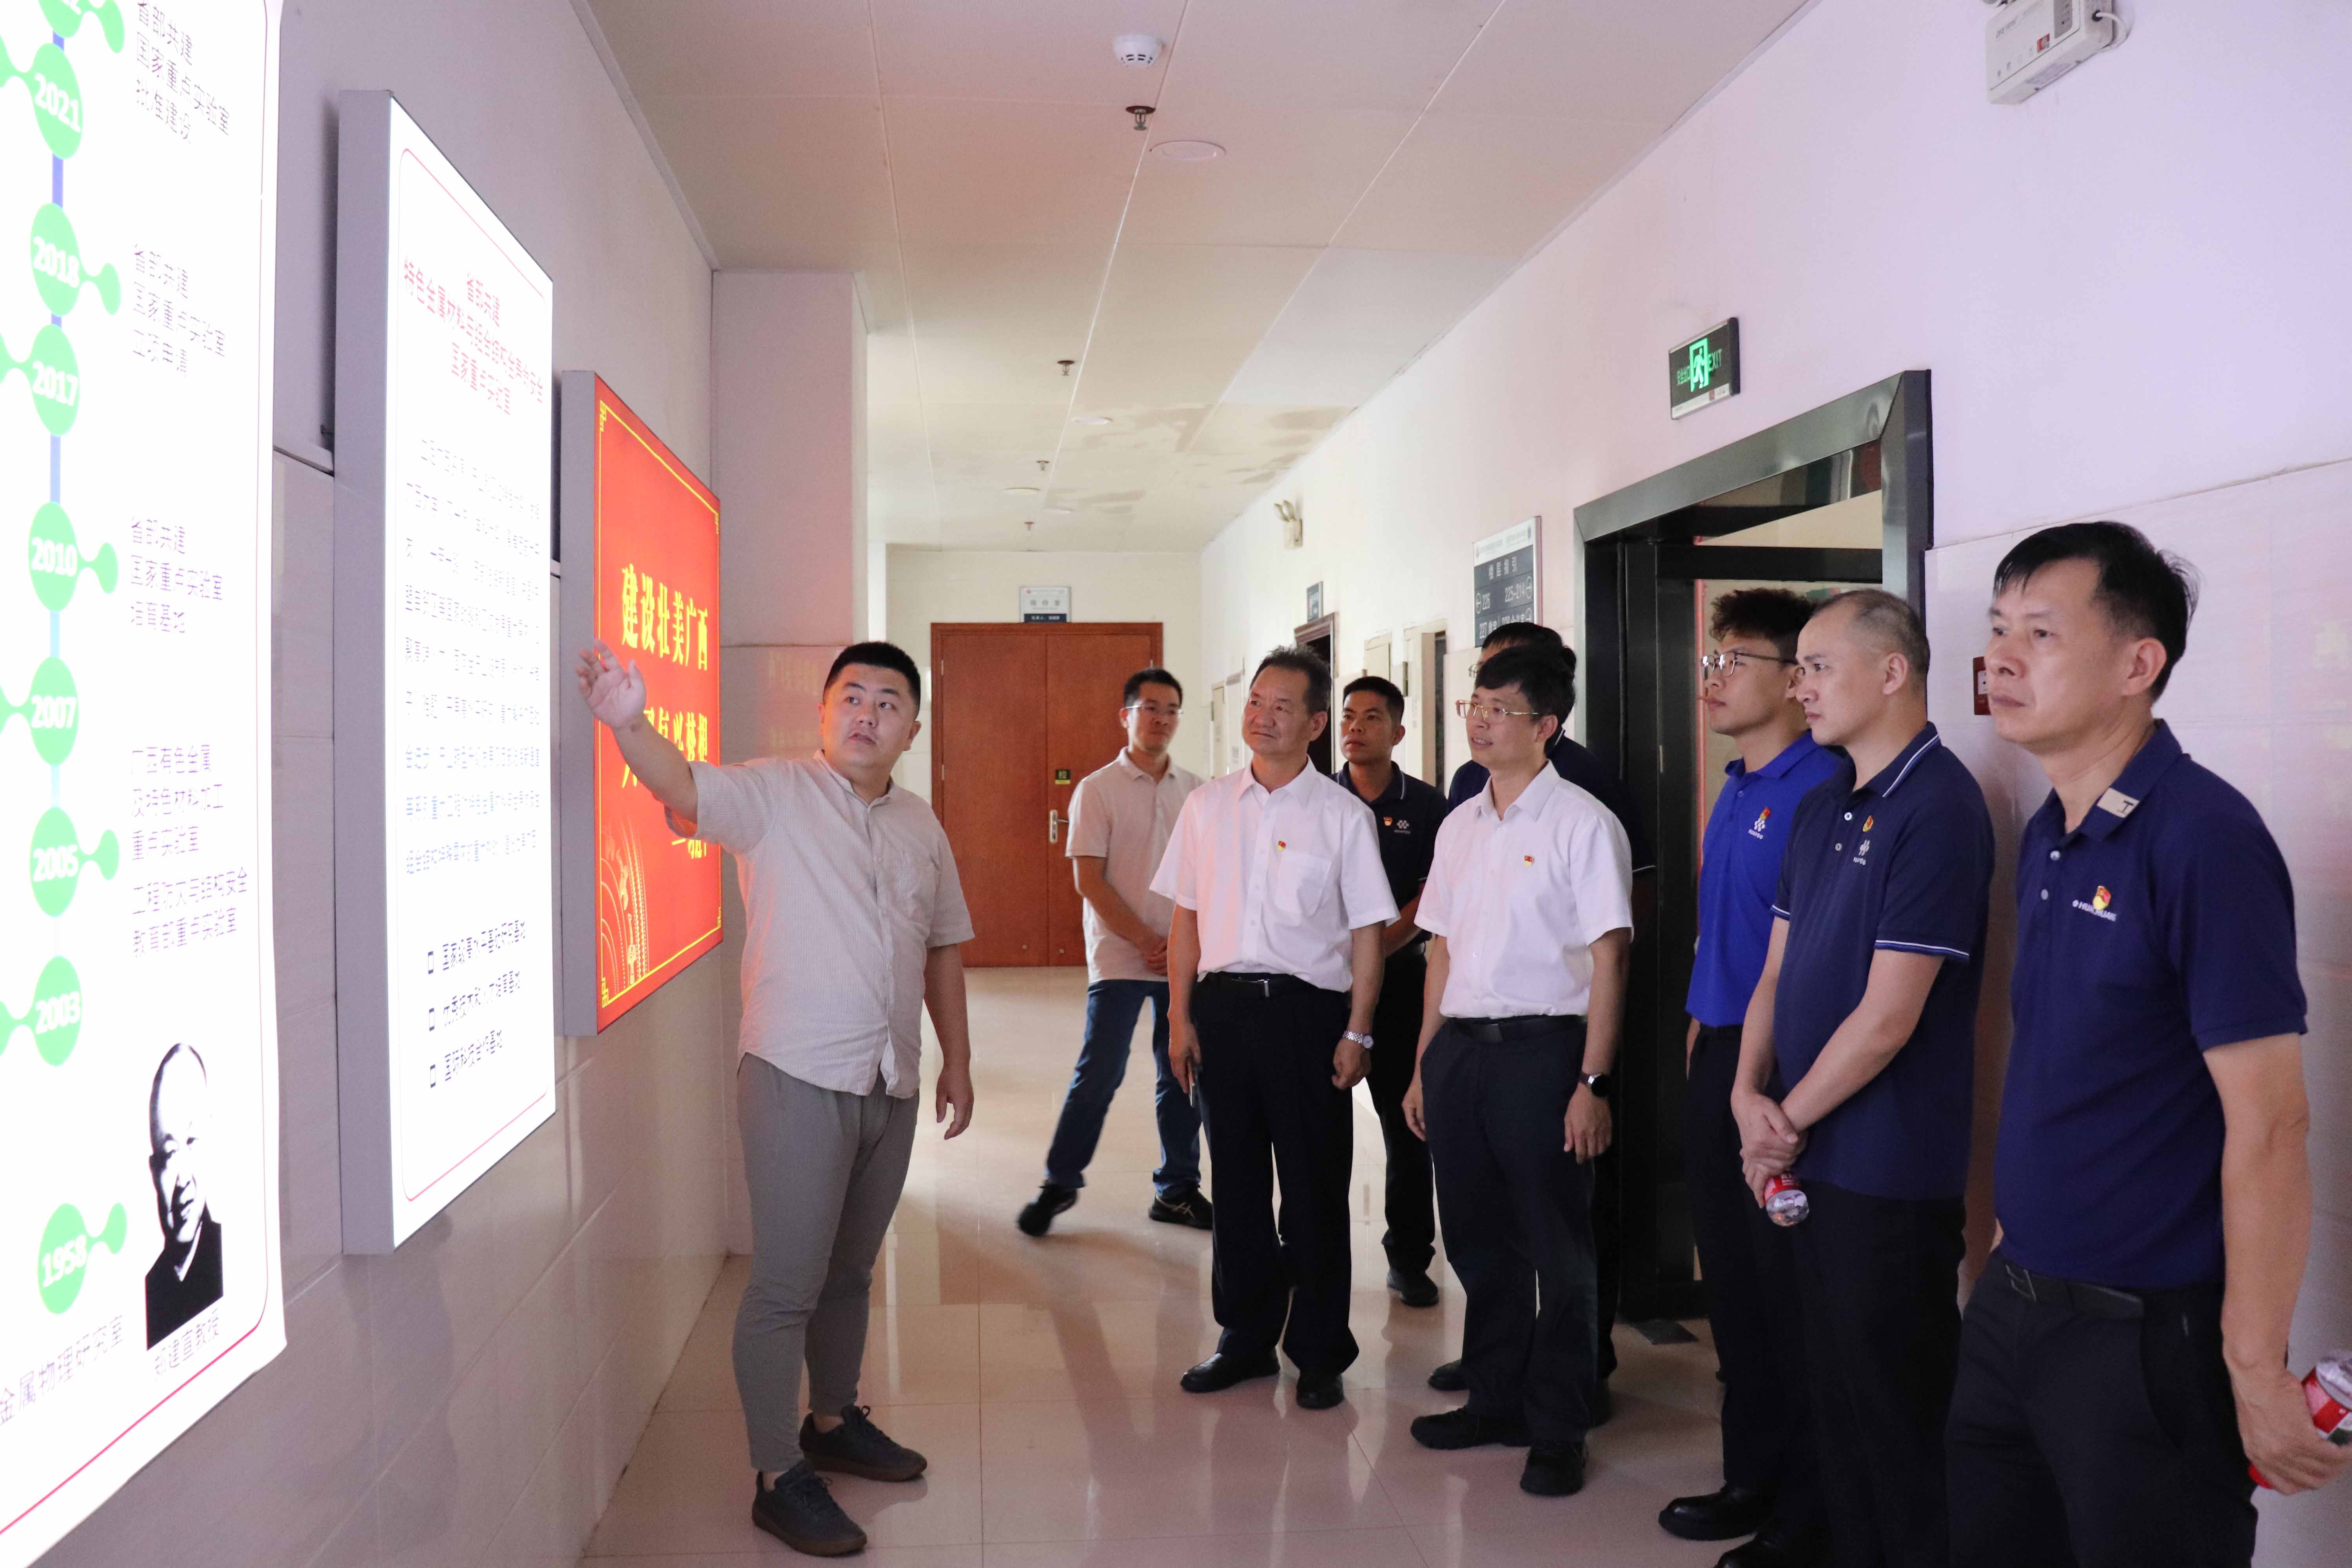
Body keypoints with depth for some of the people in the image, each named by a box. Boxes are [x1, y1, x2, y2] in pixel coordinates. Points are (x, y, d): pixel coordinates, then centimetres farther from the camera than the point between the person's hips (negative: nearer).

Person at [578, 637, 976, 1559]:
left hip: (891, 1087, 6)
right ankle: (777, 1477, 12)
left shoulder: (921, 827, 11)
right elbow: (682, 787, -27)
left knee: (850, 1273, 20)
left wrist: (957, 1060, 17)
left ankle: (834, 1422, 38)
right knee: (786, 1284, -1)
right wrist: (628, 723, -47)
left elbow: (944, 948, 18)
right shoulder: (773, 794, -7)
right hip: (798, 1079, -6)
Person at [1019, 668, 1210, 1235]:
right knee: (1099, 1073, -5)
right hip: (1119, 958, -4)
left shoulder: (1194, 790, 10)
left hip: (1185, 956, 4)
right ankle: (1059, 1184, 10)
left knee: (1183, 1076, 8)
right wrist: (1148, 943, -10)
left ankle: (1177, 1189, 20)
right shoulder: (1098, 789, -2)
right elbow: (1089, 880, -6)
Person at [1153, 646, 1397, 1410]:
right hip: (1222, 1007, 3)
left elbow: (1367, 933, -1)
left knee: (1315, 1187, 3)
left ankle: (1320, 1353, 17)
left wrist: (1357, 1033, -7)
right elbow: (1186, 917, 11)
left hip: (1307, 1008, -3)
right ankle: (1245, 1337, 26)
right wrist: (1180, 1017, 5)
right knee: (1237, 1180, 12)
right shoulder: (1207, 806, 9)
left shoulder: (1343, 815, -1)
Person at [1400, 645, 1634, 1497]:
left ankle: (1556, 1429, 16)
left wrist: (1592, 1083, -15)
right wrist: (1424, 1066, 14)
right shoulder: (1459, 825, 13)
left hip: (1541, 1047, -6)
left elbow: (1608, 958, -10)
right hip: (1458, 1045, 6)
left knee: (1556, 1248, 3)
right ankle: (1495, 1399, 31)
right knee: (1477, 1236, 15)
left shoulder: (1581, 822, -7)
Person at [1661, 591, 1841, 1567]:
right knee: (1731, 1283, 17)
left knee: (1790, 1296, 2)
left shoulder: (1819, 788, -15)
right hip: (1717, 1057, 9)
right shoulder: (1735, 790, 14)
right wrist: (1702, 1031, 17)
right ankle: (1753, 1477, 32)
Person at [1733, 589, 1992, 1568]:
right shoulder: (1821, 808, 10)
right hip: (1811, 1157, 8)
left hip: (1888, 1168, -8)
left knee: (1896, 1415, 6)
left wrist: (1789, 1121, -10)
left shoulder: (1936, 809, -17)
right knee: (1833, 1392, 19)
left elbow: (1887, 1016, -20)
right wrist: (1750, 1093, -3)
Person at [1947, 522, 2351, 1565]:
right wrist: (2006, 1250, 13)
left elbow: (2268, 1121, -19)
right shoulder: (2045, 836, 7)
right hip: (2012, 1306, 7)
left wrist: (2256, 1366, -17)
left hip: (2146, 1334, -7)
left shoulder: (2202, 837, -17)